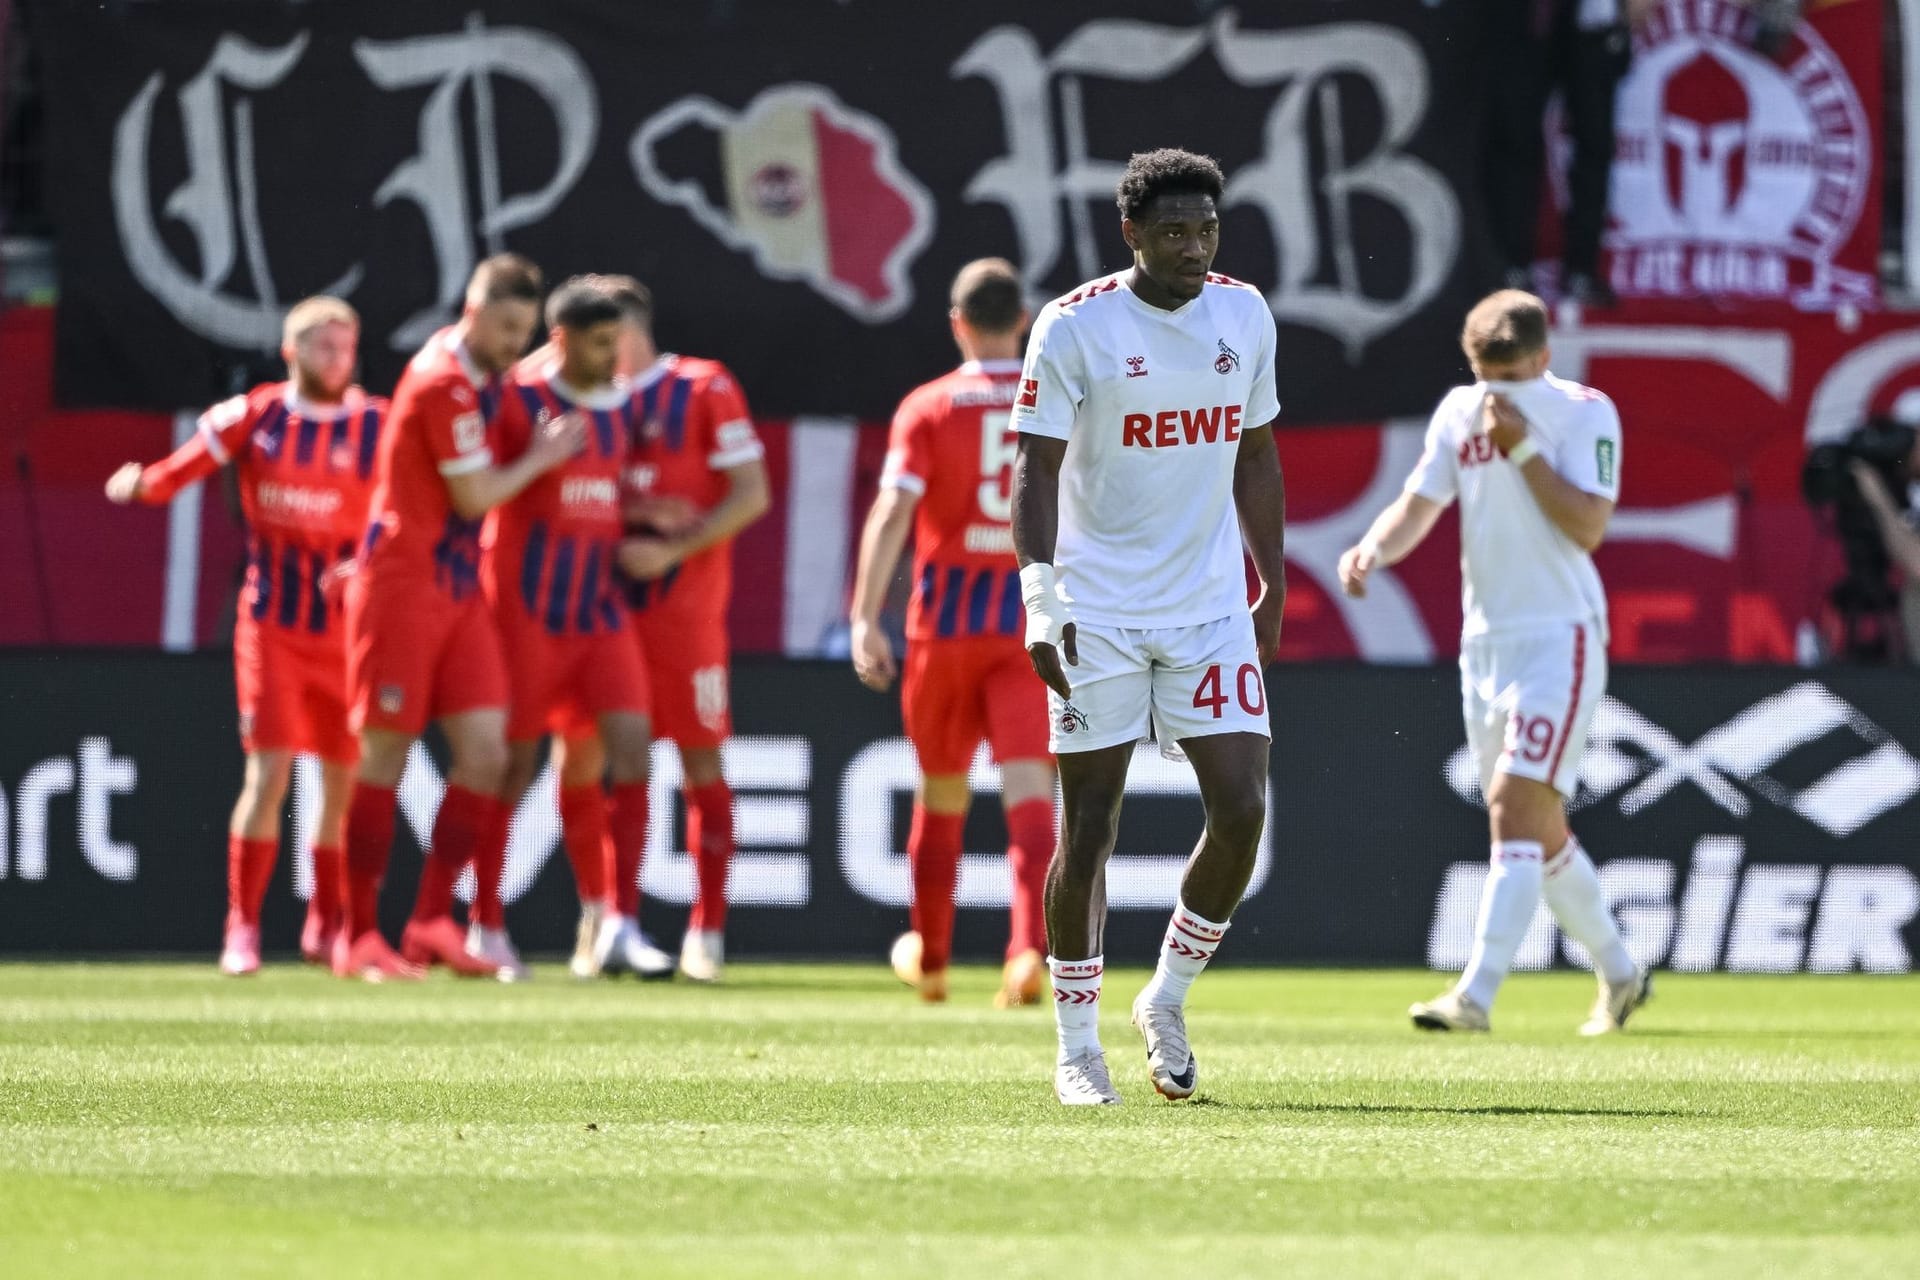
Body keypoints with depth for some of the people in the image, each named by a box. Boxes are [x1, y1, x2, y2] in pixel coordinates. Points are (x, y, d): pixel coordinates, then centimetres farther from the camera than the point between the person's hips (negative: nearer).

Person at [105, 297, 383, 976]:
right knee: (269, 773, -10)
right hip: (272, 622, -1)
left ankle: (326, 929, 20)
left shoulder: (378, 427, -2)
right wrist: (140, 483, -20)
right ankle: (242, 930, -5)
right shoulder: (254, 417, -1)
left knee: (347, 780, 5)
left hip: (348, 625, 1)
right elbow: (181, 470, 1)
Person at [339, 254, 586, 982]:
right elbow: (474, 497, -13)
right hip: (402, 587, -8)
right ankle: (359, 937, 1)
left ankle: (432, 921, 3)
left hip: (459, 590, 8)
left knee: (485, 754, -2)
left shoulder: (479, 375, 11)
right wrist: (540, 458, -1)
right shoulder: (445, 382, -16)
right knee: (384, 758, -4)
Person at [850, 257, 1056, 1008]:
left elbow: (893, 511, -14)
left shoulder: (929, 408, -2)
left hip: (946, 622, 0)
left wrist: (865, 619, -18)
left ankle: (929, 956, 29)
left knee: (942, 791, 16)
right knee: (1028, 791, -8)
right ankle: (1029, 950, -28)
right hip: (1036, 622, 0)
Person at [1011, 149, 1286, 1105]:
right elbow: (1037, 472, -10)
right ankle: (1077, 1045, 10)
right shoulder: (1073, 328, -8)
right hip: (1097, 615, -4)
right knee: (1088, 830, -1)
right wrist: (1041, 603, -20)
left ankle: (1167, 1000, 13)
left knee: (1241, 811, -7)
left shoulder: (1245, 316, 6)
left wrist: (1273, 588, 16)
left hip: (1211, 611, 4)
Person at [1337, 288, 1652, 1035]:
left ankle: (1475, 997, -23)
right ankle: (1620, 977, 29)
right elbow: (1419, 505, 5)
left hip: (1559, 637, -7)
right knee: (1539, 832, 12)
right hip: (1484, 640, 7)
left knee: (1515, 807, -17)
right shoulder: (1458, 413, 8)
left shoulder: (1584, 413, -8)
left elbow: (1588, 526, -17)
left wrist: (1521, 446, -19)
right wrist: (1372, 549, -15)